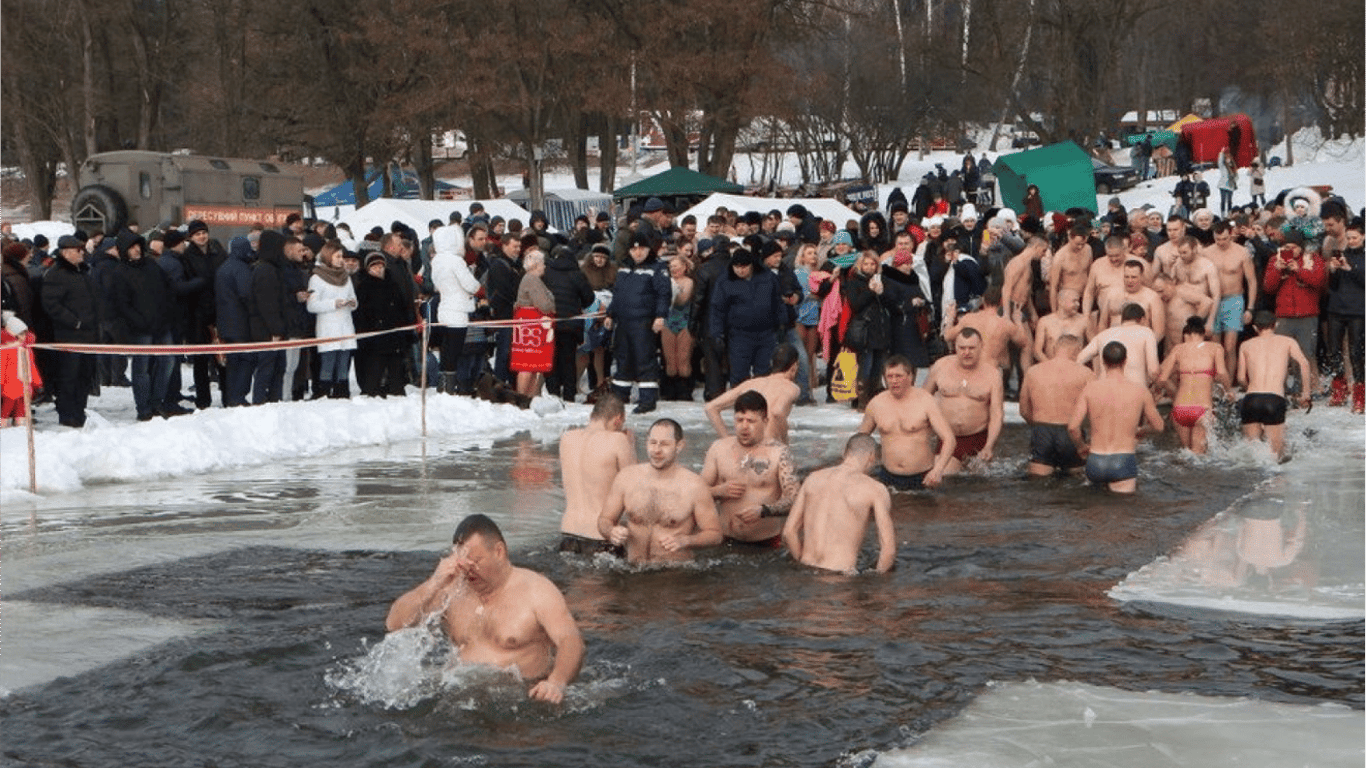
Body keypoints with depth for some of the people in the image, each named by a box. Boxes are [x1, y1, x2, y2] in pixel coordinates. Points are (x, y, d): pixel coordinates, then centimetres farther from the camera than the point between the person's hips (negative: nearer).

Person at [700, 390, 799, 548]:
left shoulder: (778, 453, 1)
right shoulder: (719, 449, 10)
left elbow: (793, 499, -8)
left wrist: (763, 511, -24)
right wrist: (719, 491, -6)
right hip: (726, 540, 2)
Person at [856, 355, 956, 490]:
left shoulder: (925, 401, -7)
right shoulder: (875, 404, 4)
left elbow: (949, 439, -11)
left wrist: (938, 470, -27)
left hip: (922, 479, -3)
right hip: (889, 478, 3)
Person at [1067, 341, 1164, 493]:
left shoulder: (1090, 388, -3)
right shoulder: (1140, 391, -4)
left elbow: (1072, 427, -6)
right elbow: (1158, 426, 9)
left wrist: (1082, 446, 13)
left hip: (1095, 464, 2)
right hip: (1123, 465, -2)